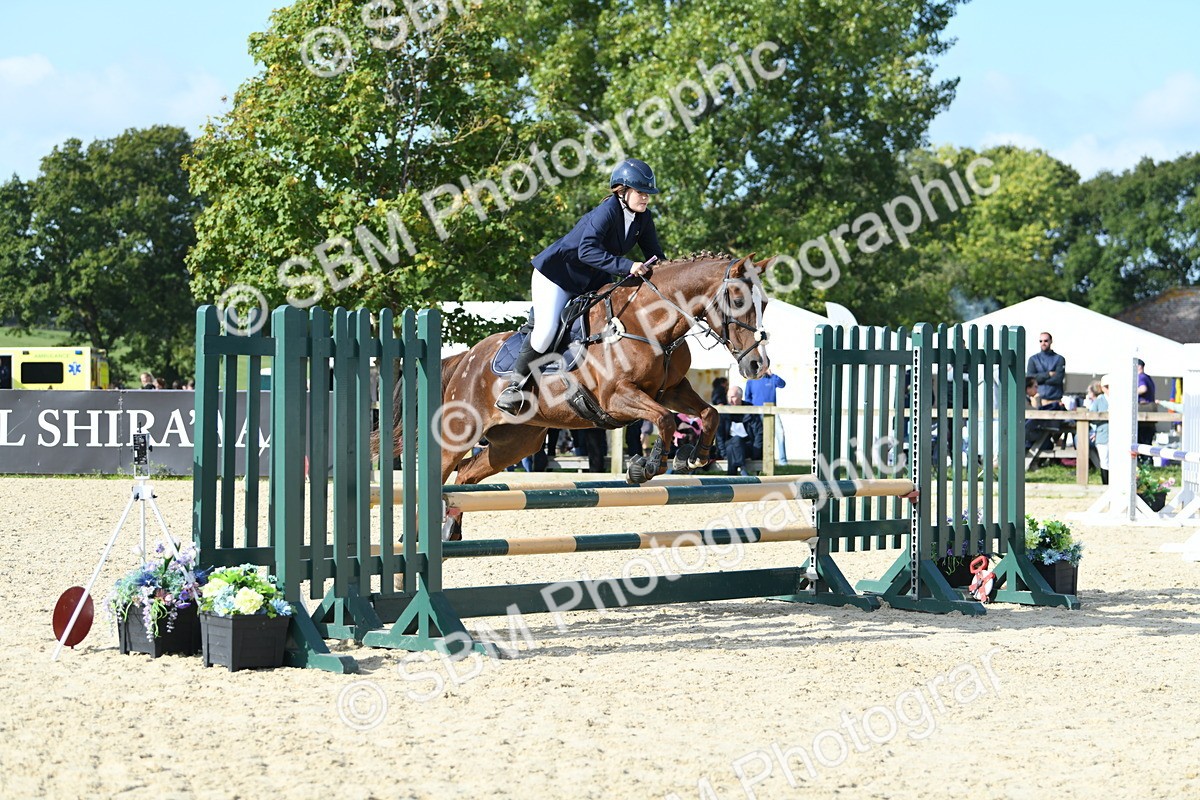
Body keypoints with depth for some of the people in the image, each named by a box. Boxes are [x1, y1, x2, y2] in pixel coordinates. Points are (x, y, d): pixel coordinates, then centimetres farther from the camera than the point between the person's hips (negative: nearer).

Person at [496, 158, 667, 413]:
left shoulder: (643, 218, -5)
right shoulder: (606, 212, -28)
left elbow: (655, 257, 4)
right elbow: (587, 250, -43)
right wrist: (626, 266, -50)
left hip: (593, 282, 8)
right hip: (557, 274, -8)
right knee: (546, 330, -22)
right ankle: (516, 383, -2)